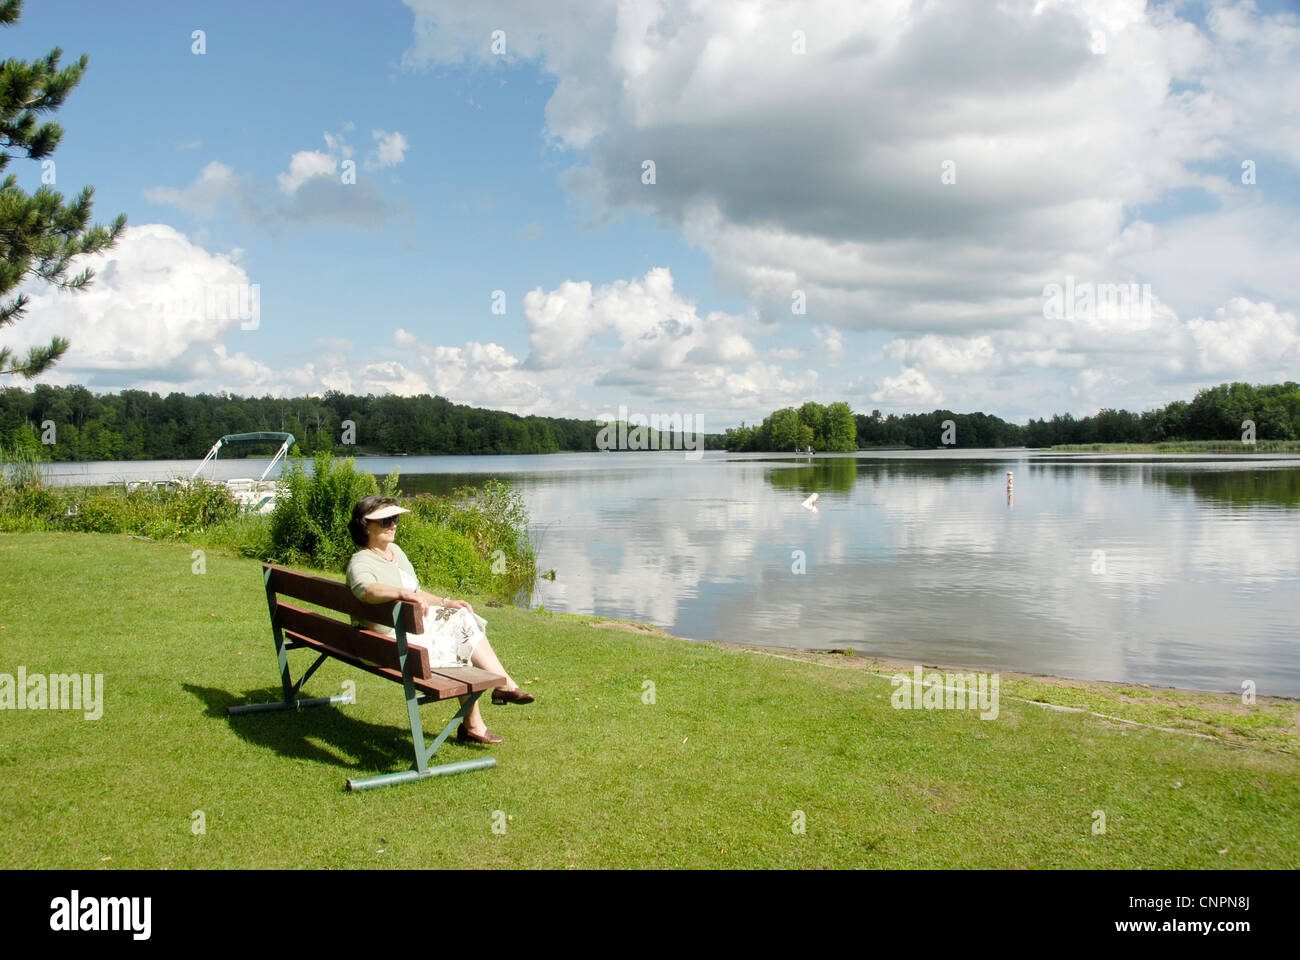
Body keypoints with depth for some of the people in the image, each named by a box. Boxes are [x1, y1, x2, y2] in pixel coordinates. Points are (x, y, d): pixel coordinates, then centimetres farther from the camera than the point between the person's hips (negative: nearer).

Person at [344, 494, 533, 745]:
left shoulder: (395, 551, 15)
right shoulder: (360, 562, -13)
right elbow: (365, 589, -38)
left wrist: (446, 603, 5)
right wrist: (403, 593, -54)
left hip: (418, 623, 8)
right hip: (393, 638, -8)